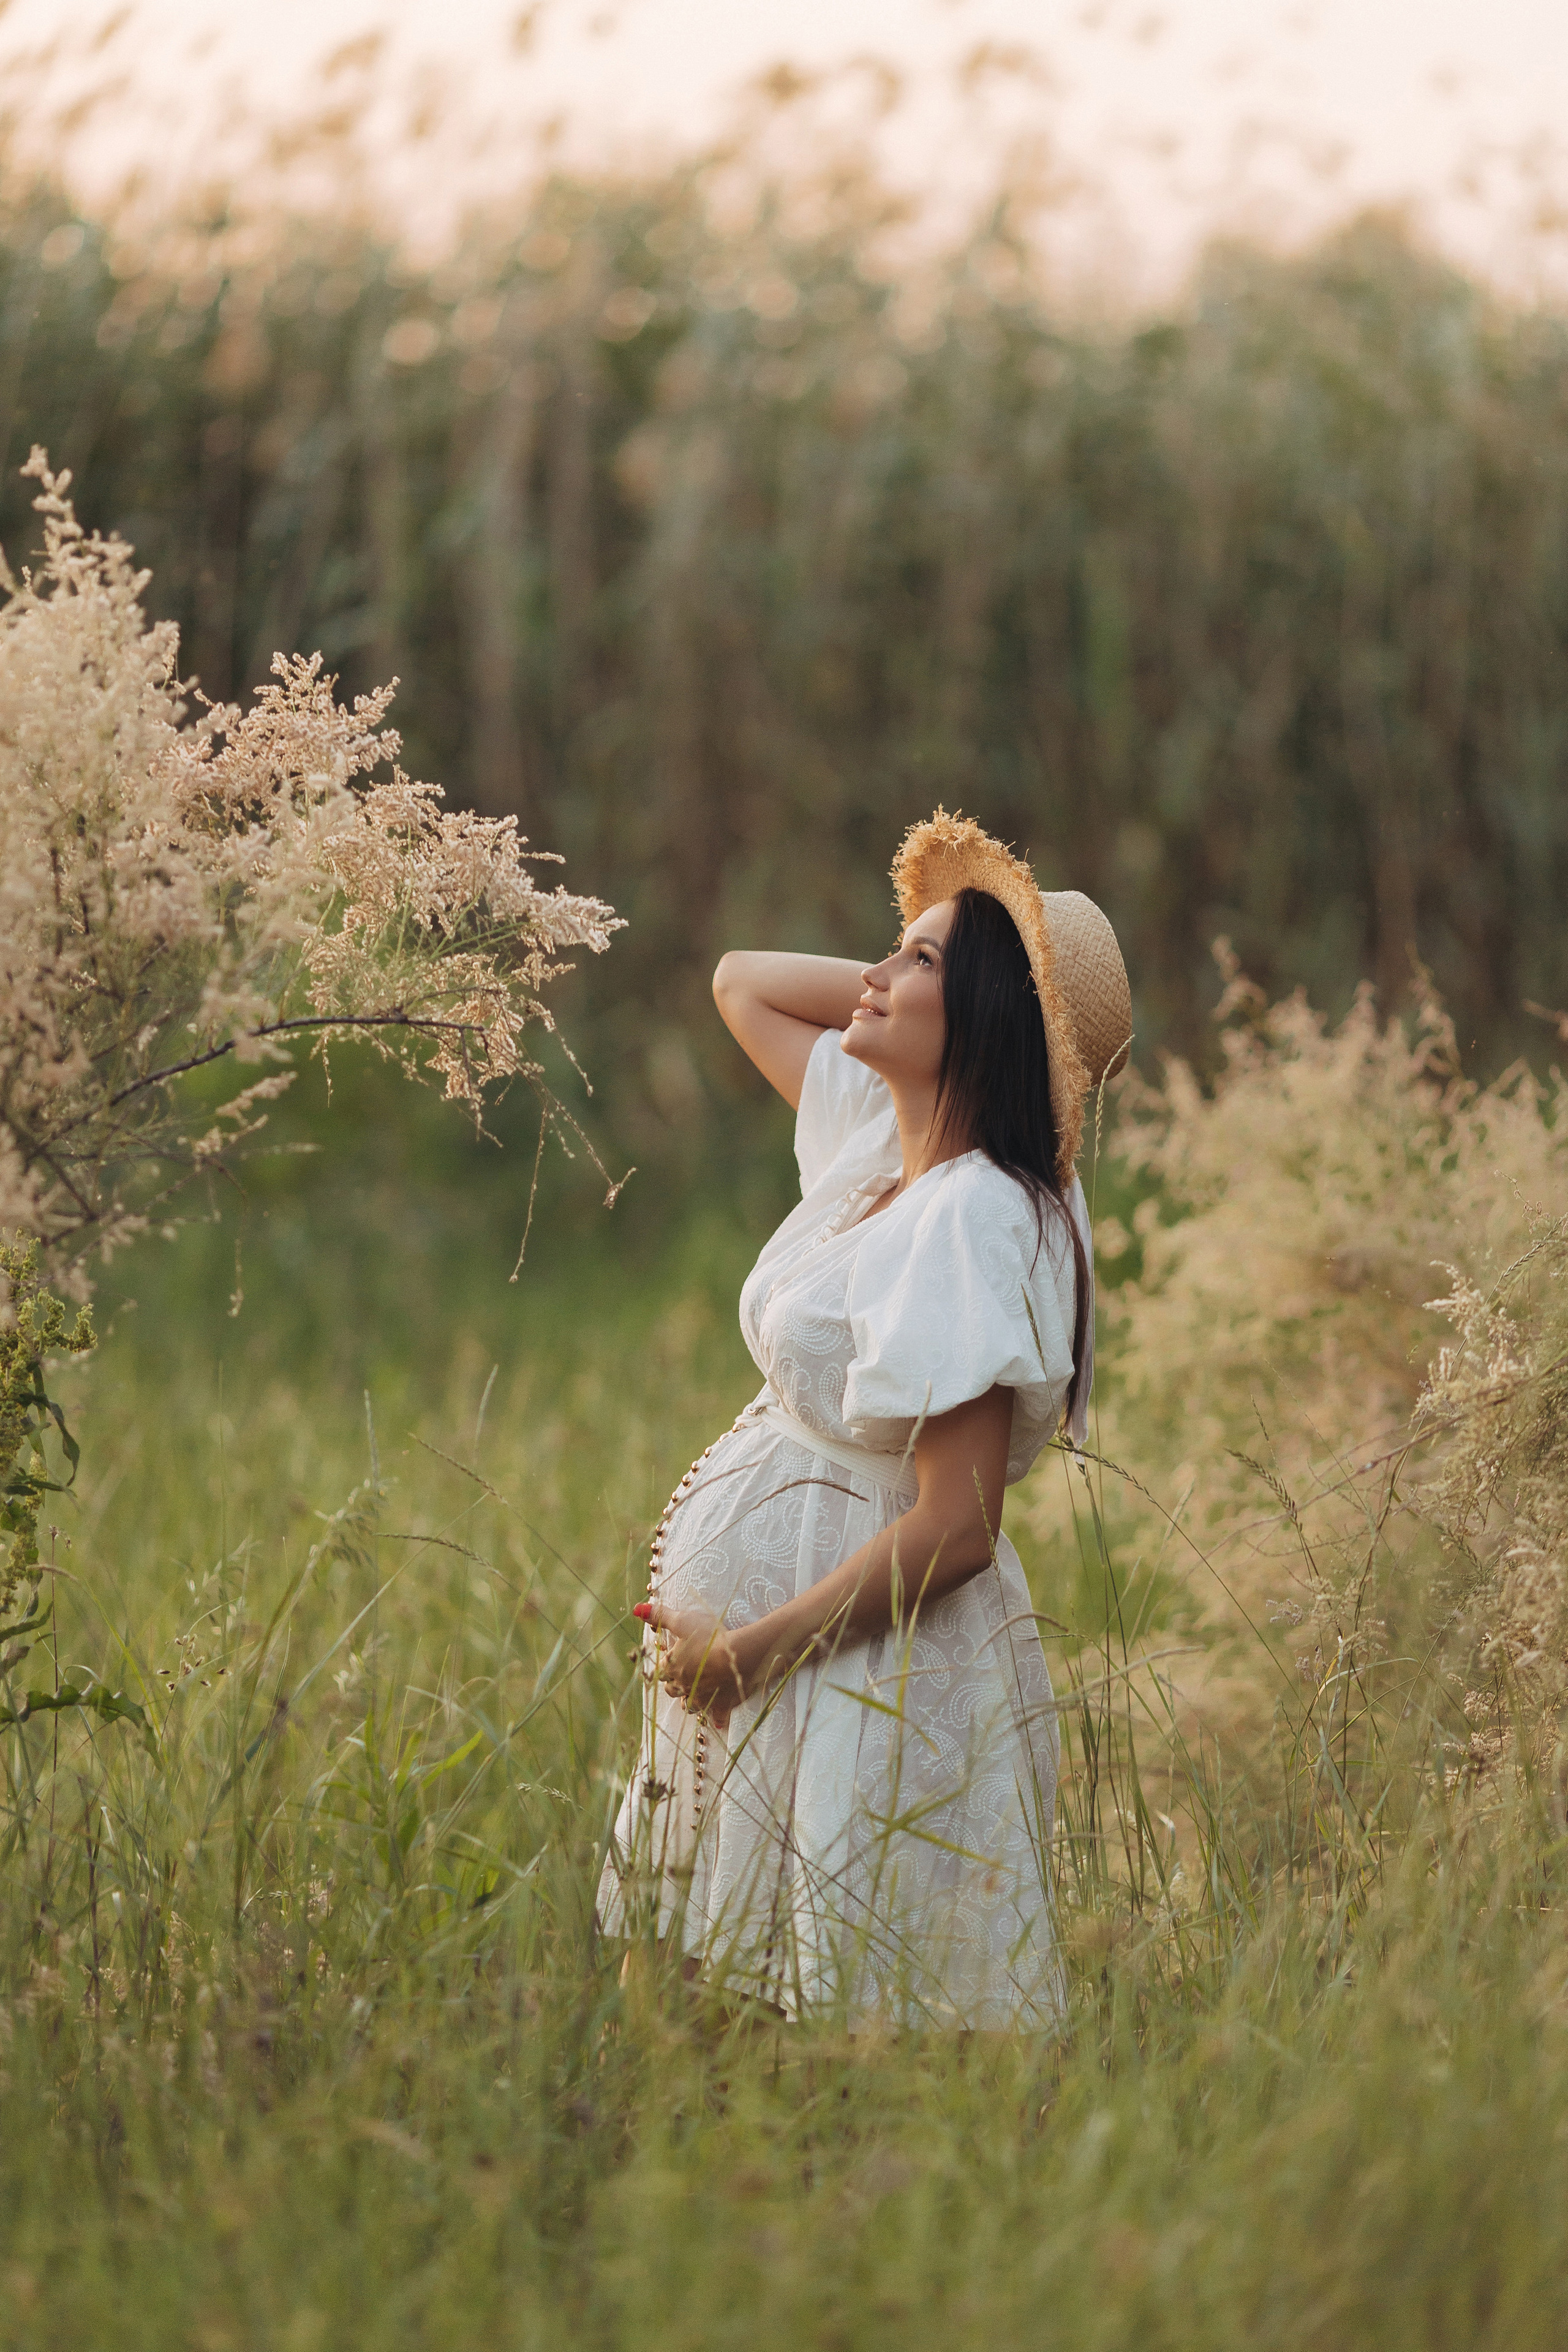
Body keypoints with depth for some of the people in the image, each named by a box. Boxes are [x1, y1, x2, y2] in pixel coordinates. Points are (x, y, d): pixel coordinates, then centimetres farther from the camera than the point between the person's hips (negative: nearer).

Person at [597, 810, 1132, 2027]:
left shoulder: (973, 1221, -23)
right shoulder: (879, 1134, 3)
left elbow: (956, 1528, -26)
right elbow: (742, 982, 20)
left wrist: (752, 1648, -18)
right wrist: (932, 978, 5)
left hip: (861, 1651, -9)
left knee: (844, 1992, 1)